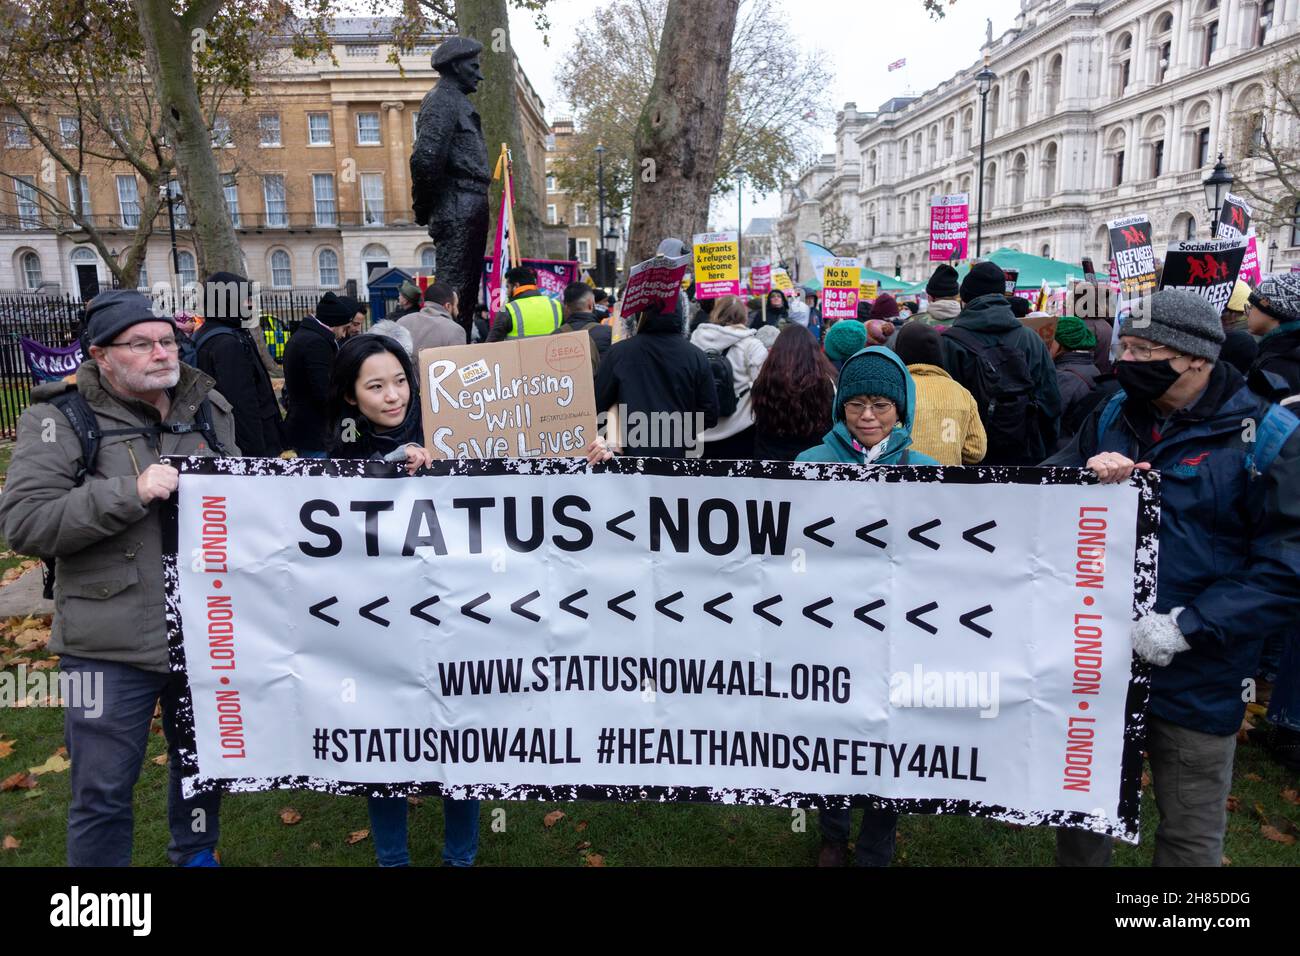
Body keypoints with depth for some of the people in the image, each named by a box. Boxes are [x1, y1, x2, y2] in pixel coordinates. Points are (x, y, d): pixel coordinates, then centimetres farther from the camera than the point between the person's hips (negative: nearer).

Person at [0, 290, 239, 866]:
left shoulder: (209, 408, 5)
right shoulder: (63, 419, -8)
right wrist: (130, 493, -24)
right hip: (112, 646, -4)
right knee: (103, 792, 10)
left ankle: (196, 854, 47)